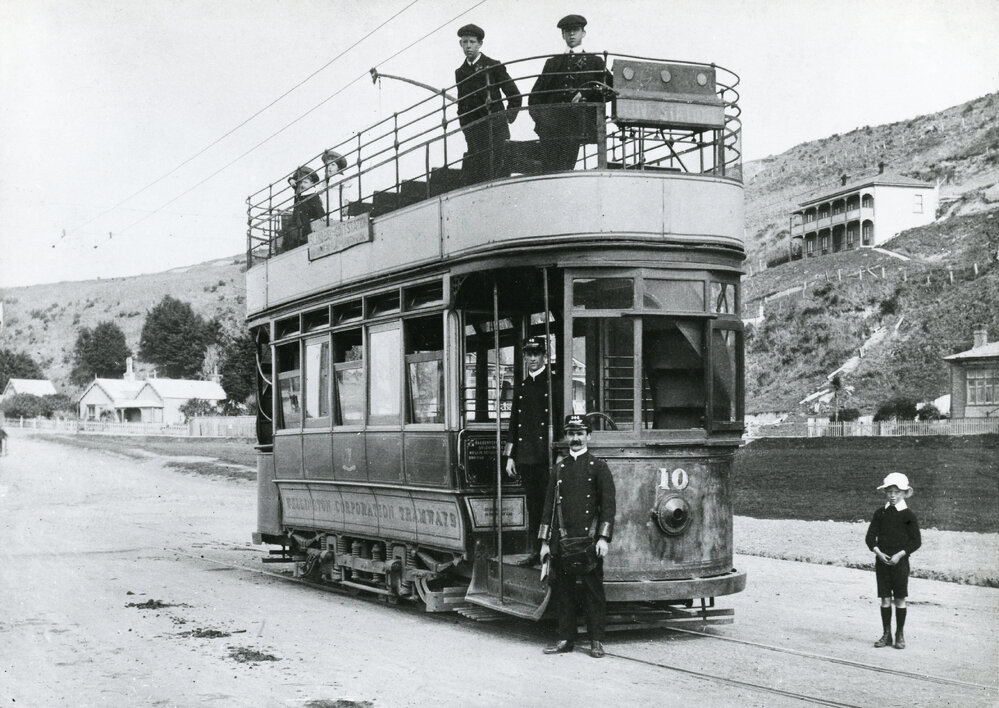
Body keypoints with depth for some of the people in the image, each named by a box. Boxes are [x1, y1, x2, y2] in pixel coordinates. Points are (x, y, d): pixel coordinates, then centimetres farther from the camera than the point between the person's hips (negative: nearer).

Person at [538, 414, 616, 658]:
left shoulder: (598, 467, 2)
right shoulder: (559, 468, 14)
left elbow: (608, 505, -3)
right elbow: (549, 506, 15)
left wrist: (603, 538, -12)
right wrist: (545, 541, 10)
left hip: (588, 538, -4)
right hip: (561, 540, 4)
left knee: (592, 589, -2)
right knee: (562, 589, 6)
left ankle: (596, 640, 5)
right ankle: (566, 638, 14)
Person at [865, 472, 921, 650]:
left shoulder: (908, 515, -2)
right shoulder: (880, 513, 6)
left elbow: (916, 541, -4)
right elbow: (870, 537, 5)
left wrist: (899, 554, -14)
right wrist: (879, 553, -11)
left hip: (900, 561, -2)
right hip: (882, 560, 2)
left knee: (900, 599, 2)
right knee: (885, 599, 4)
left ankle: (900, 635, 12)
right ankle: (886, 634, 12)